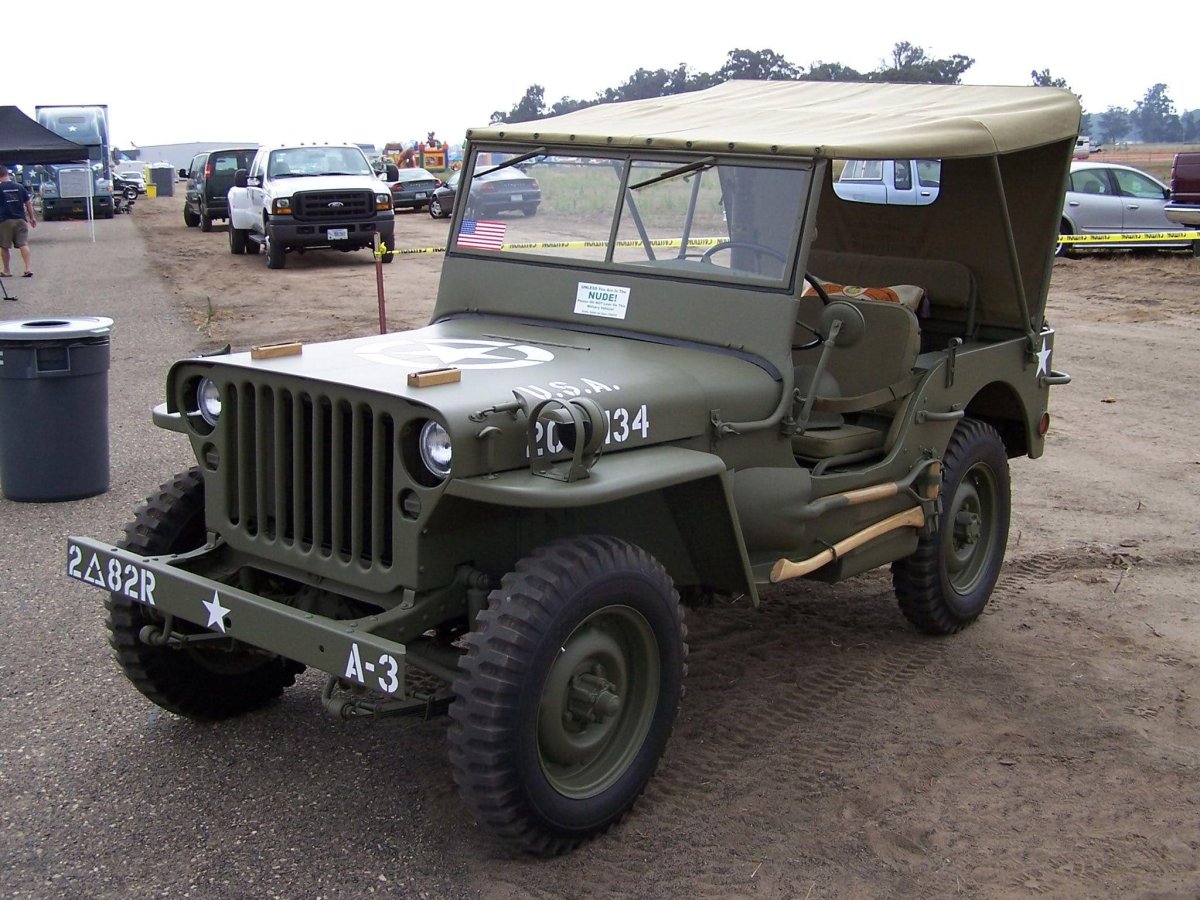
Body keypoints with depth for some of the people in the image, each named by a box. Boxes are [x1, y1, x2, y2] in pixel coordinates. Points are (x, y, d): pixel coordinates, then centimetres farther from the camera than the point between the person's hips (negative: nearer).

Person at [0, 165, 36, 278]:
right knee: (23, 244, 0)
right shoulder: (19, 187, 3)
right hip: (20, 220, 2)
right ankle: (27, 269, -11)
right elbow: (28, 203, 6)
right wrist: (32, 217, 14)